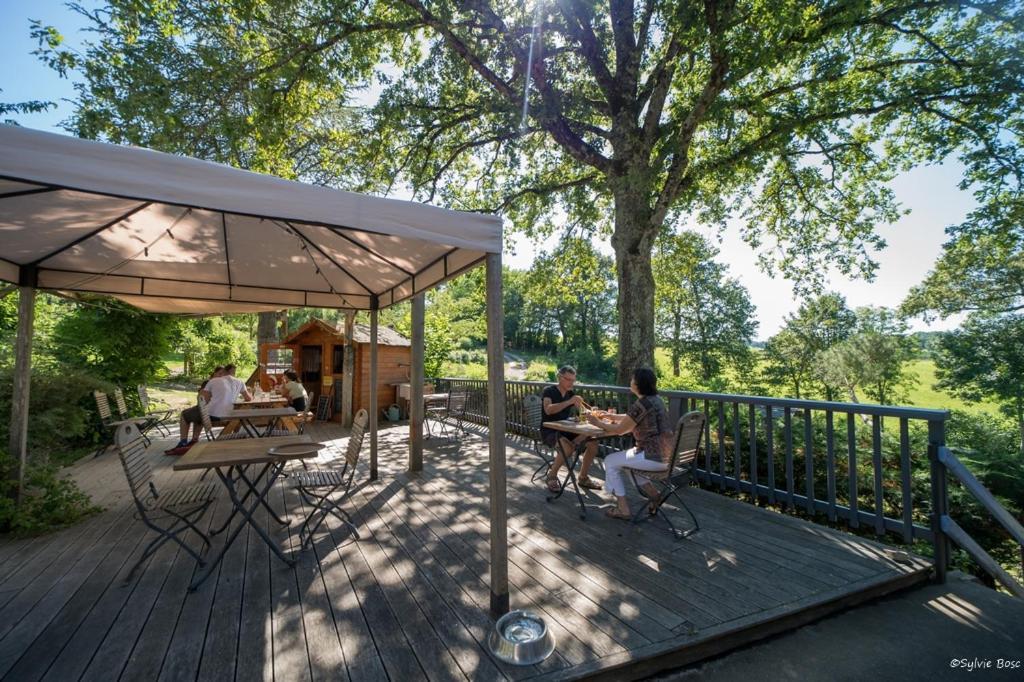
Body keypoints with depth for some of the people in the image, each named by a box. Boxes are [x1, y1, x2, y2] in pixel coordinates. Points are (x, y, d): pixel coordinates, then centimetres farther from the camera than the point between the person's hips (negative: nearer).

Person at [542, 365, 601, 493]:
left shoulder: (571, 393, 9)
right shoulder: (549, 391, -10)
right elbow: (548, 410, -28)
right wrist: (569, 402, -36)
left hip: (565, 430, 6)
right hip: (548, 431, -6)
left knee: (593, 443, -11)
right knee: (568, 447, -34)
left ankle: (583, 477, 7)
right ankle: (551, 475, -9)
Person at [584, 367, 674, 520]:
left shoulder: (642, 404, -20)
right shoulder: (656, 399, 9)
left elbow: (619, 429, -12)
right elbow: (631, 418, 23)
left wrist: (598, 423, 2)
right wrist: (610, 416, 23)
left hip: (655, 457, -9)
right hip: (666, 454, 9)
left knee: (610, 461, 6)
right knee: (625, 457, 29)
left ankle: (623, 509, 12)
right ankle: (655, 496, 26)